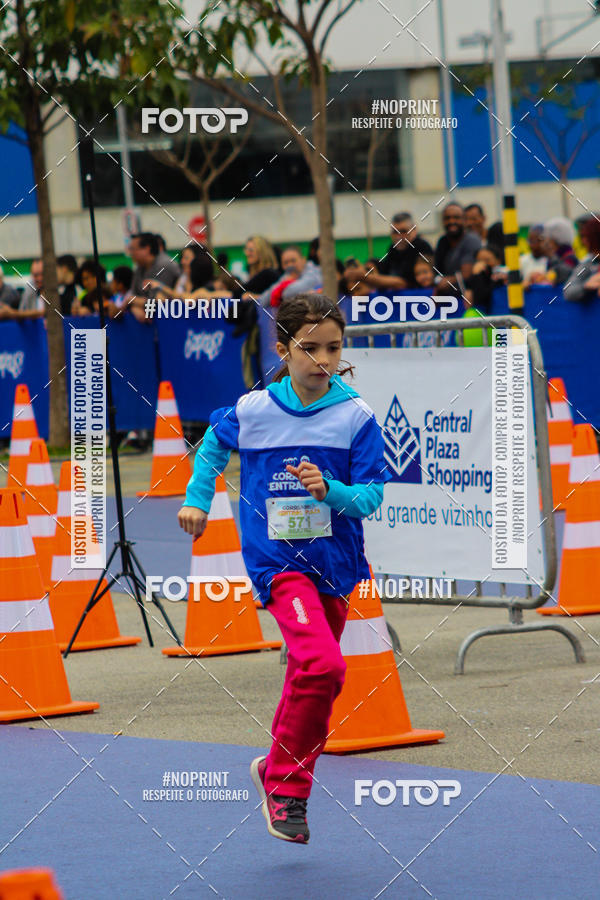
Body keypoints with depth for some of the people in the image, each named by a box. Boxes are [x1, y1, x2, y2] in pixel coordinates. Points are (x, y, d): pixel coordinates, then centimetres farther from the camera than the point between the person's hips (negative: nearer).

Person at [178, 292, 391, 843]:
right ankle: (289, 785, -9)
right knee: (322, 664, -23)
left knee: (309, 674, 14)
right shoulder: (250, 412, -4)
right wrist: (198, 498, 17)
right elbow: (213, 445, 18)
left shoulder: (356, 418, -5)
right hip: (277, 560, -3)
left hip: (334, 564, 3)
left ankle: (276, 771, 36)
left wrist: (330, 490, -23)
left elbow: (371, 495, -6)